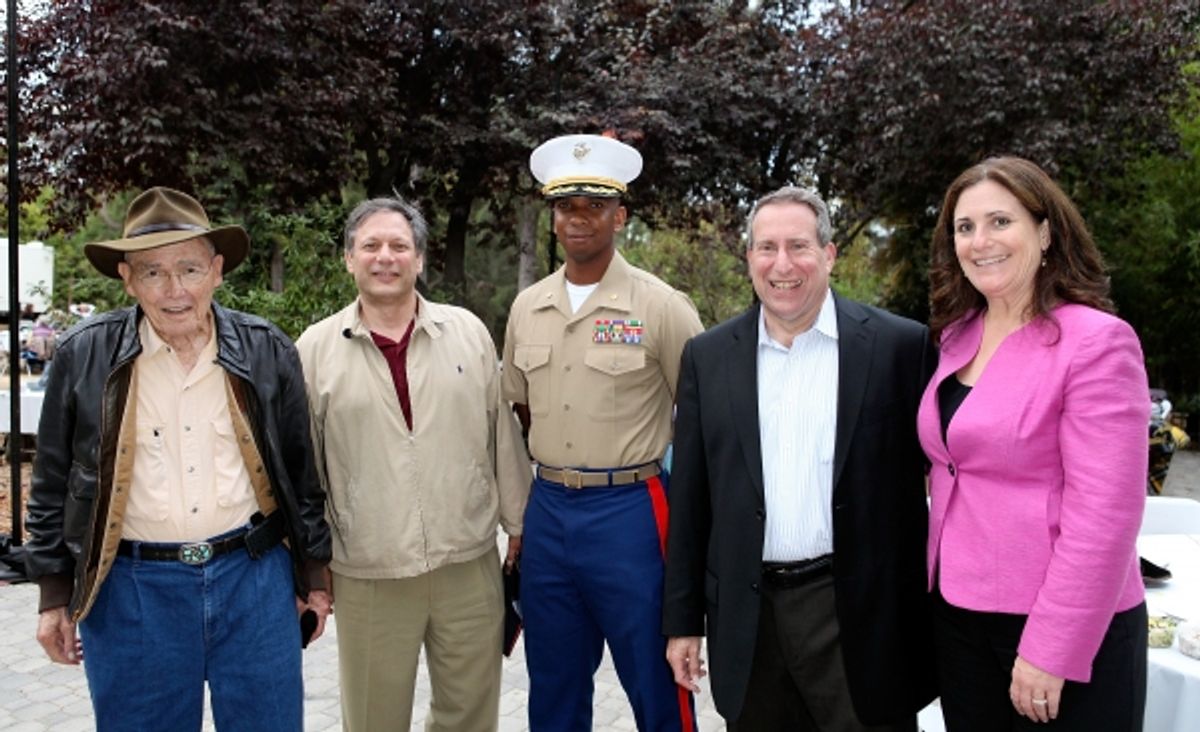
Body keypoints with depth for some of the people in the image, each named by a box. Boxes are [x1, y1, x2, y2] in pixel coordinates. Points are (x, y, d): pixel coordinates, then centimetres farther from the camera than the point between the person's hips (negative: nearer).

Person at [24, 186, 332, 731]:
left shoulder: (267, 351, 0)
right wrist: (54, 594, 5)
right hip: (131, 590, 0)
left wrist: (312, 574, 9)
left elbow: (301, 472, 7)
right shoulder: (83, 355, -3)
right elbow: (53, 484, 5)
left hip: (254, 578, 1)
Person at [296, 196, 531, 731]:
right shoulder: (316, 348, -1)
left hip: (470, 566, 1)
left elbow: (502, 434, 7)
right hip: (368, 579, -1)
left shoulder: (468, 332, 2)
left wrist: (519, 525, 8)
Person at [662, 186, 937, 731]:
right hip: (748, 619, 3)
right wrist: (682, 620, 7)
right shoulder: (708, 356, 4)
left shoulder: (899, 345, -3)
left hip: (859, 614, -2)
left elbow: (925, 474, 1)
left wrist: (928, 609, 1)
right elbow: (690, 497, 7)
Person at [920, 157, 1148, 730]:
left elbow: (1103, 515, -19)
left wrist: (1050, 652, -19)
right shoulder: (957, 335, 6)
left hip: (1063, 629, -6)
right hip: (959, 613, 7)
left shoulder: (1096, 341, -15)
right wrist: (941, 579, 10)